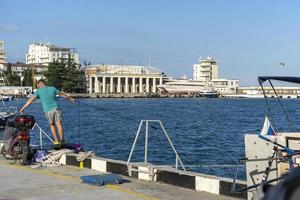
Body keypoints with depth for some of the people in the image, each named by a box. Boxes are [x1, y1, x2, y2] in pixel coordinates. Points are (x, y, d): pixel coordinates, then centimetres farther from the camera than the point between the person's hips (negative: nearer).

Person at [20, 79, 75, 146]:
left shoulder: (38, 91, 1)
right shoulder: (52, 89, 9)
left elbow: (30, 100, -4)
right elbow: (62, 94, 22)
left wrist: (23, 108, -2)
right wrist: (70, 98, 36)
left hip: (48, 111, -1)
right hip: (56, 108, 1)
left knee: (52, 125, 16)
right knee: (59, 124, 0)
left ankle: (56, 140, 12)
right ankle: (61, 139, -16)